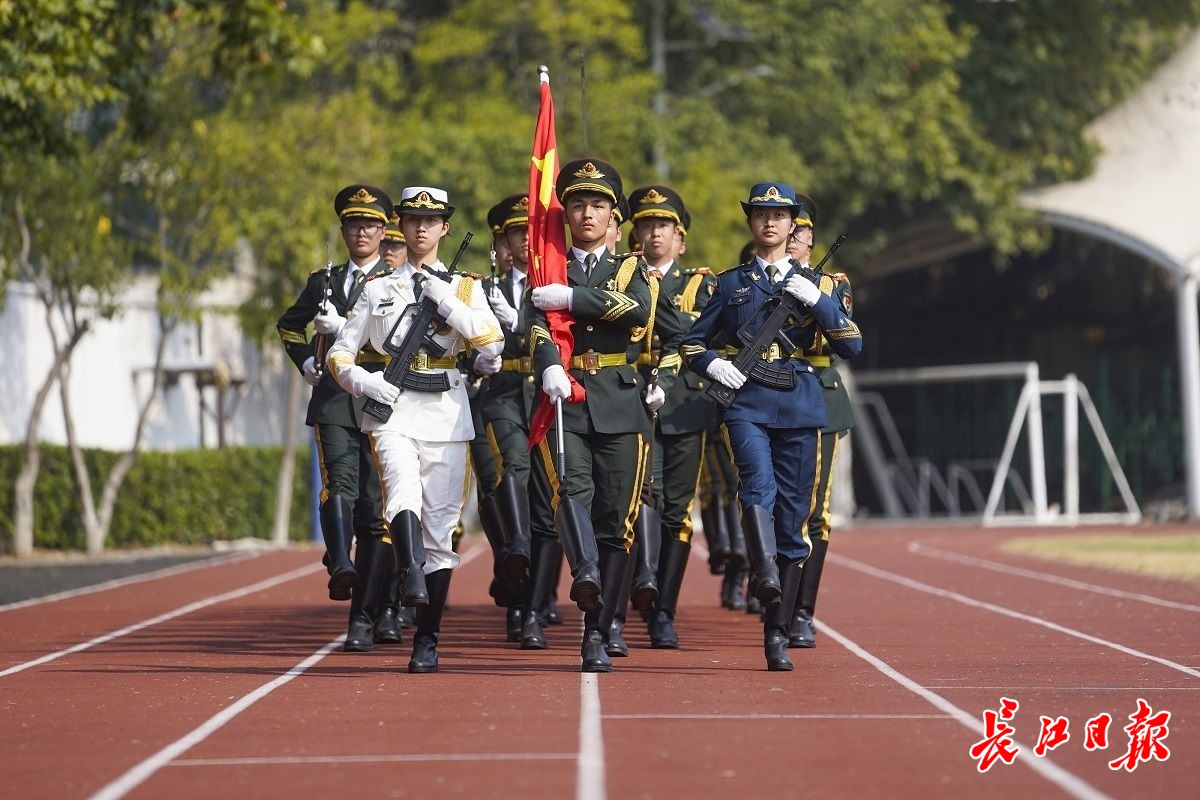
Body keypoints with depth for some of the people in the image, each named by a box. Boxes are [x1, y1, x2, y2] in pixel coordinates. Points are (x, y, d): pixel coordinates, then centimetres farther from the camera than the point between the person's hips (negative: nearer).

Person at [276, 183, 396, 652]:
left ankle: (364, 619, 3)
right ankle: (341, 566, -44)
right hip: (333, 401, 2)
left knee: (374, 507, -1)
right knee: (340, 483, -25)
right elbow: (288, 324, 33)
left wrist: (344, 327, -16)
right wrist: (305, 361, 17)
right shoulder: (324, 282, 17)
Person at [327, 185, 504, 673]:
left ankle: (427, 641, 7)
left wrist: (446, 300, -8)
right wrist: (361, 380, -7)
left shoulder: (464, 288, 13)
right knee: (404, 489, -30)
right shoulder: (377, 290, 15)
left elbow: (492, 344, -4)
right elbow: (339, 353, 13)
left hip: (446, 412, 1)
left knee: (440, 524, 0)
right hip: (393, 408, -1)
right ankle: (412, 578, -52)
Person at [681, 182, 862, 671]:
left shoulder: (814, 284, 13)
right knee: (759, 484, -30)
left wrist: (815, 301, -7)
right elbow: (692, 342, 16)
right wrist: (712, 364, -5)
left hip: (800, 408, 1)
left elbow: (851, 347, 4)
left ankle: (777, 635, 6)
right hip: (748, 402, -1)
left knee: (793, 516, 1)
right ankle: (764, 572, -52)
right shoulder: (731, 284, 13)